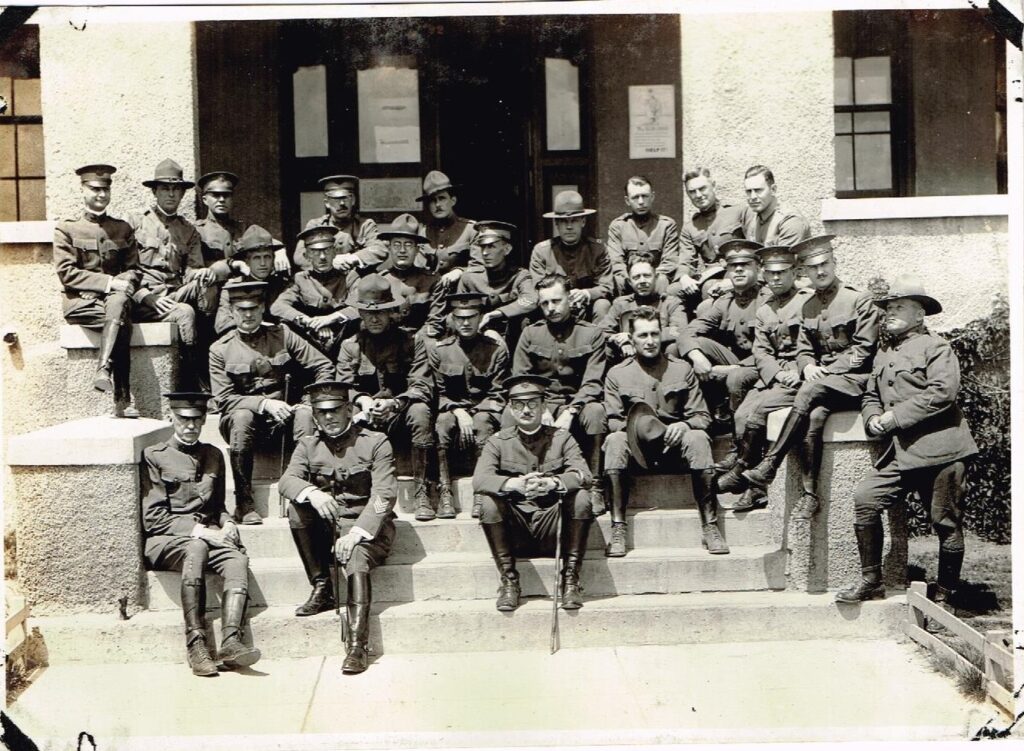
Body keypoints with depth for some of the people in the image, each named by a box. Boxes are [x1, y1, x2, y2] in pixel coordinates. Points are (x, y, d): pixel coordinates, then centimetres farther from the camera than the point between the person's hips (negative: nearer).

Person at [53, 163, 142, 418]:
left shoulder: (123, 229, 17)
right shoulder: (66, 229, 7)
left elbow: (135, 271, 13)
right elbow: (66, 273, -4)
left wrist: (122, 286, -11)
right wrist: (109, 282, -16)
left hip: (114, 298, 2)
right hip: (80, 303, -2)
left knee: (118, 302, -36)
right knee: (122, 319, -32)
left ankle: (103, 371, -41)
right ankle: (122, 399, -34)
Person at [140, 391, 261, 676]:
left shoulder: (213, 456, 20)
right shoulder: (153, 456, 5)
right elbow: (153, 517, -3)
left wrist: (226, 524, 4)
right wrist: (197, 531, -14)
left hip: (206, 536, 4)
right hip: (164, 540, -4)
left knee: (238, 559, -29)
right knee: (196, 549, -38)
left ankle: (231, 640, -43)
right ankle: (195, 643, -38)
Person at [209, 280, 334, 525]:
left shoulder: (282, 334, 4)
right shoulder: (220, 349, 0)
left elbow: (324, 367, 3)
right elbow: (224, 400, -6)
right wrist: (265, 403, -19)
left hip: (282, 414, 1)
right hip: (244, 416, -1)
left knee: (305, 413, -30)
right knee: (241, 416, -35)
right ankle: (244, 504, -30)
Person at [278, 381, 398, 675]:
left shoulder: (375, 443, -2)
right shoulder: (308, 445, 9)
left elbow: (384, 494, -13)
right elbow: (287, 480, -8)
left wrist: (357, 532, -26)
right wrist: (312, 493, -32)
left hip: (367, 528, -3)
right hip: (325, 527, 4)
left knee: (356, 558, -33)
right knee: (296, 508, -23)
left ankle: (356, 645, -33)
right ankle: (322, 589, -14)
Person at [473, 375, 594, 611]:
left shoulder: (561, 438, 5)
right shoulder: (498, 441, 4)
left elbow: (583, 475, -12)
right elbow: (479, 480, -13)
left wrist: (552, 483, -33)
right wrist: (514, 484, -33)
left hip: (551, 527, 0)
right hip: (515, 532, 0)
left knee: (581, 497, -25)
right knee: (489, 502, -26)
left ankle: (570, 580, -14)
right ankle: (508, 581, -13)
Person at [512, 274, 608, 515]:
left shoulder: (592, 334, 4)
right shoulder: (530, 334, 10)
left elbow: (592, 383, -6)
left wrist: (570, 412, -22)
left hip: (577, 404, -1)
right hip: (539, 405, 1)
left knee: (595, 411, -34)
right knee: (510, 413, -29)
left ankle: (595, 488, -25)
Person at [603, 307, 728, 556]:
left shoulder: (682, 369, 11)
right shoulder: (617, 374, 8)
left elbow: (702, 416, 5)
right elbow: (612, 421, -1)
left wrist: (684, 425, -17)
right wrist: (634, 425, -22)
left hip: (675, 444, 1)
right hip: (637, 451, 0)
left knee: (698, 439, -31)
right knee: (614, 441, -32)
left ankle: (710, 526, -27)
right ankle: (618, 529, -30)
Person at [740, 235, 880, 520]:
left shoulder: (860, 300, -1)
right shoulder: (808, 307, 17)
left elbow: (863, 351, -6)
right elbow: (803, 349, 18)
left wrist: (826, 372, -14)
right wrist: (808, 367, -7)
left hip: (854, 380, -4)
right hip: (821, 380, 5)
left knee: (809, 392, -34)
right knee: (814, 416, -29)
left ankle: (768, 467, -36)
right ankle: (809, 493, -26)